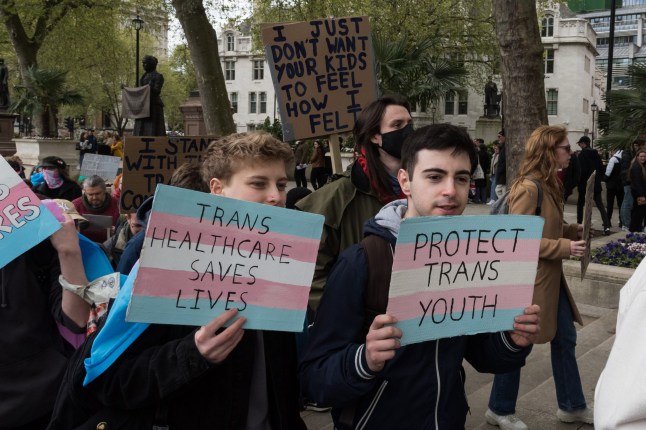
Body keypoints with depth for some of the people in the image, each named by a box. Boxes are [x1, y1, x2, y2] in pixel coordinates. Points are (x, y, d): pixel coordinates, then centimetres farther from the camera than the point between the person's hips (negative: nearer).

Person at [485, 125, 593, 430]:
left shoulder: (548, 185, 10)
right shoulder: (529, 188, -22)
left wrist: (575, 230, 3)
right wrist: (564, 247, -23)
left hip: (550, 277, 10)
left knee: (565, 339, 18)